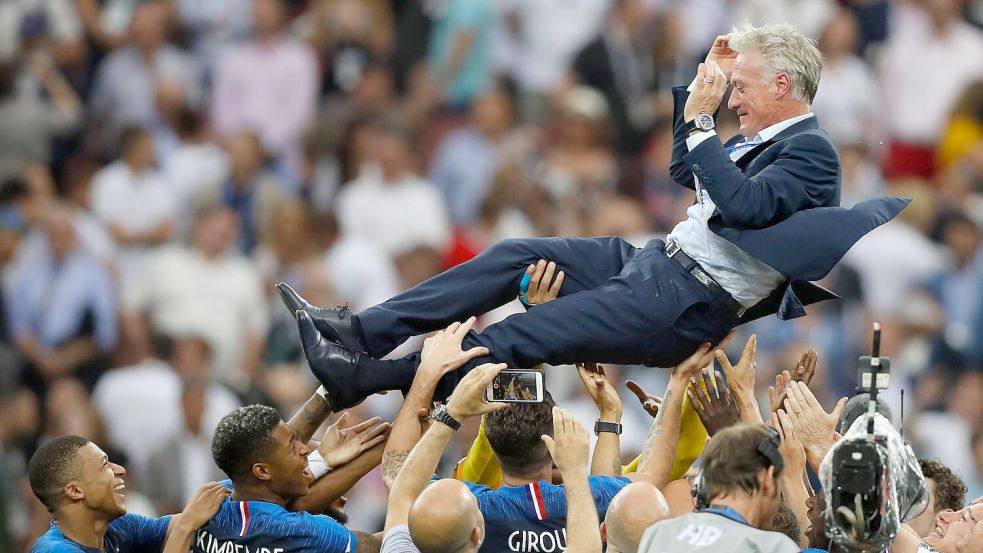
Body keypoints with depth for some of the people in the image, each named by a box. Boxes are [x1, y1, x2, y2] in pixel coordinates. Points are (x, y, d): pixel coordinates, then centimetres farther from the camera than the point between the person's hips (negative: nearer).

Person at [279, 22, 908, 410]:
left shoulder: (810, 151, -13)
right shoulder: (766, 138, 17)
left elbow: (744, 205, -28)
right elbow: (686, 172, 29)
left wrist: (700, 122, -23)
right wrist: (702, 83, 20)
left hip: (689, 305, -10)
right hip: (653, 262, 10)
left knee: (524, 334, -16)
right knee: (516, 256, 3)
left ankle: (364, 378, -19)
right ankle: (361, 332, 0)